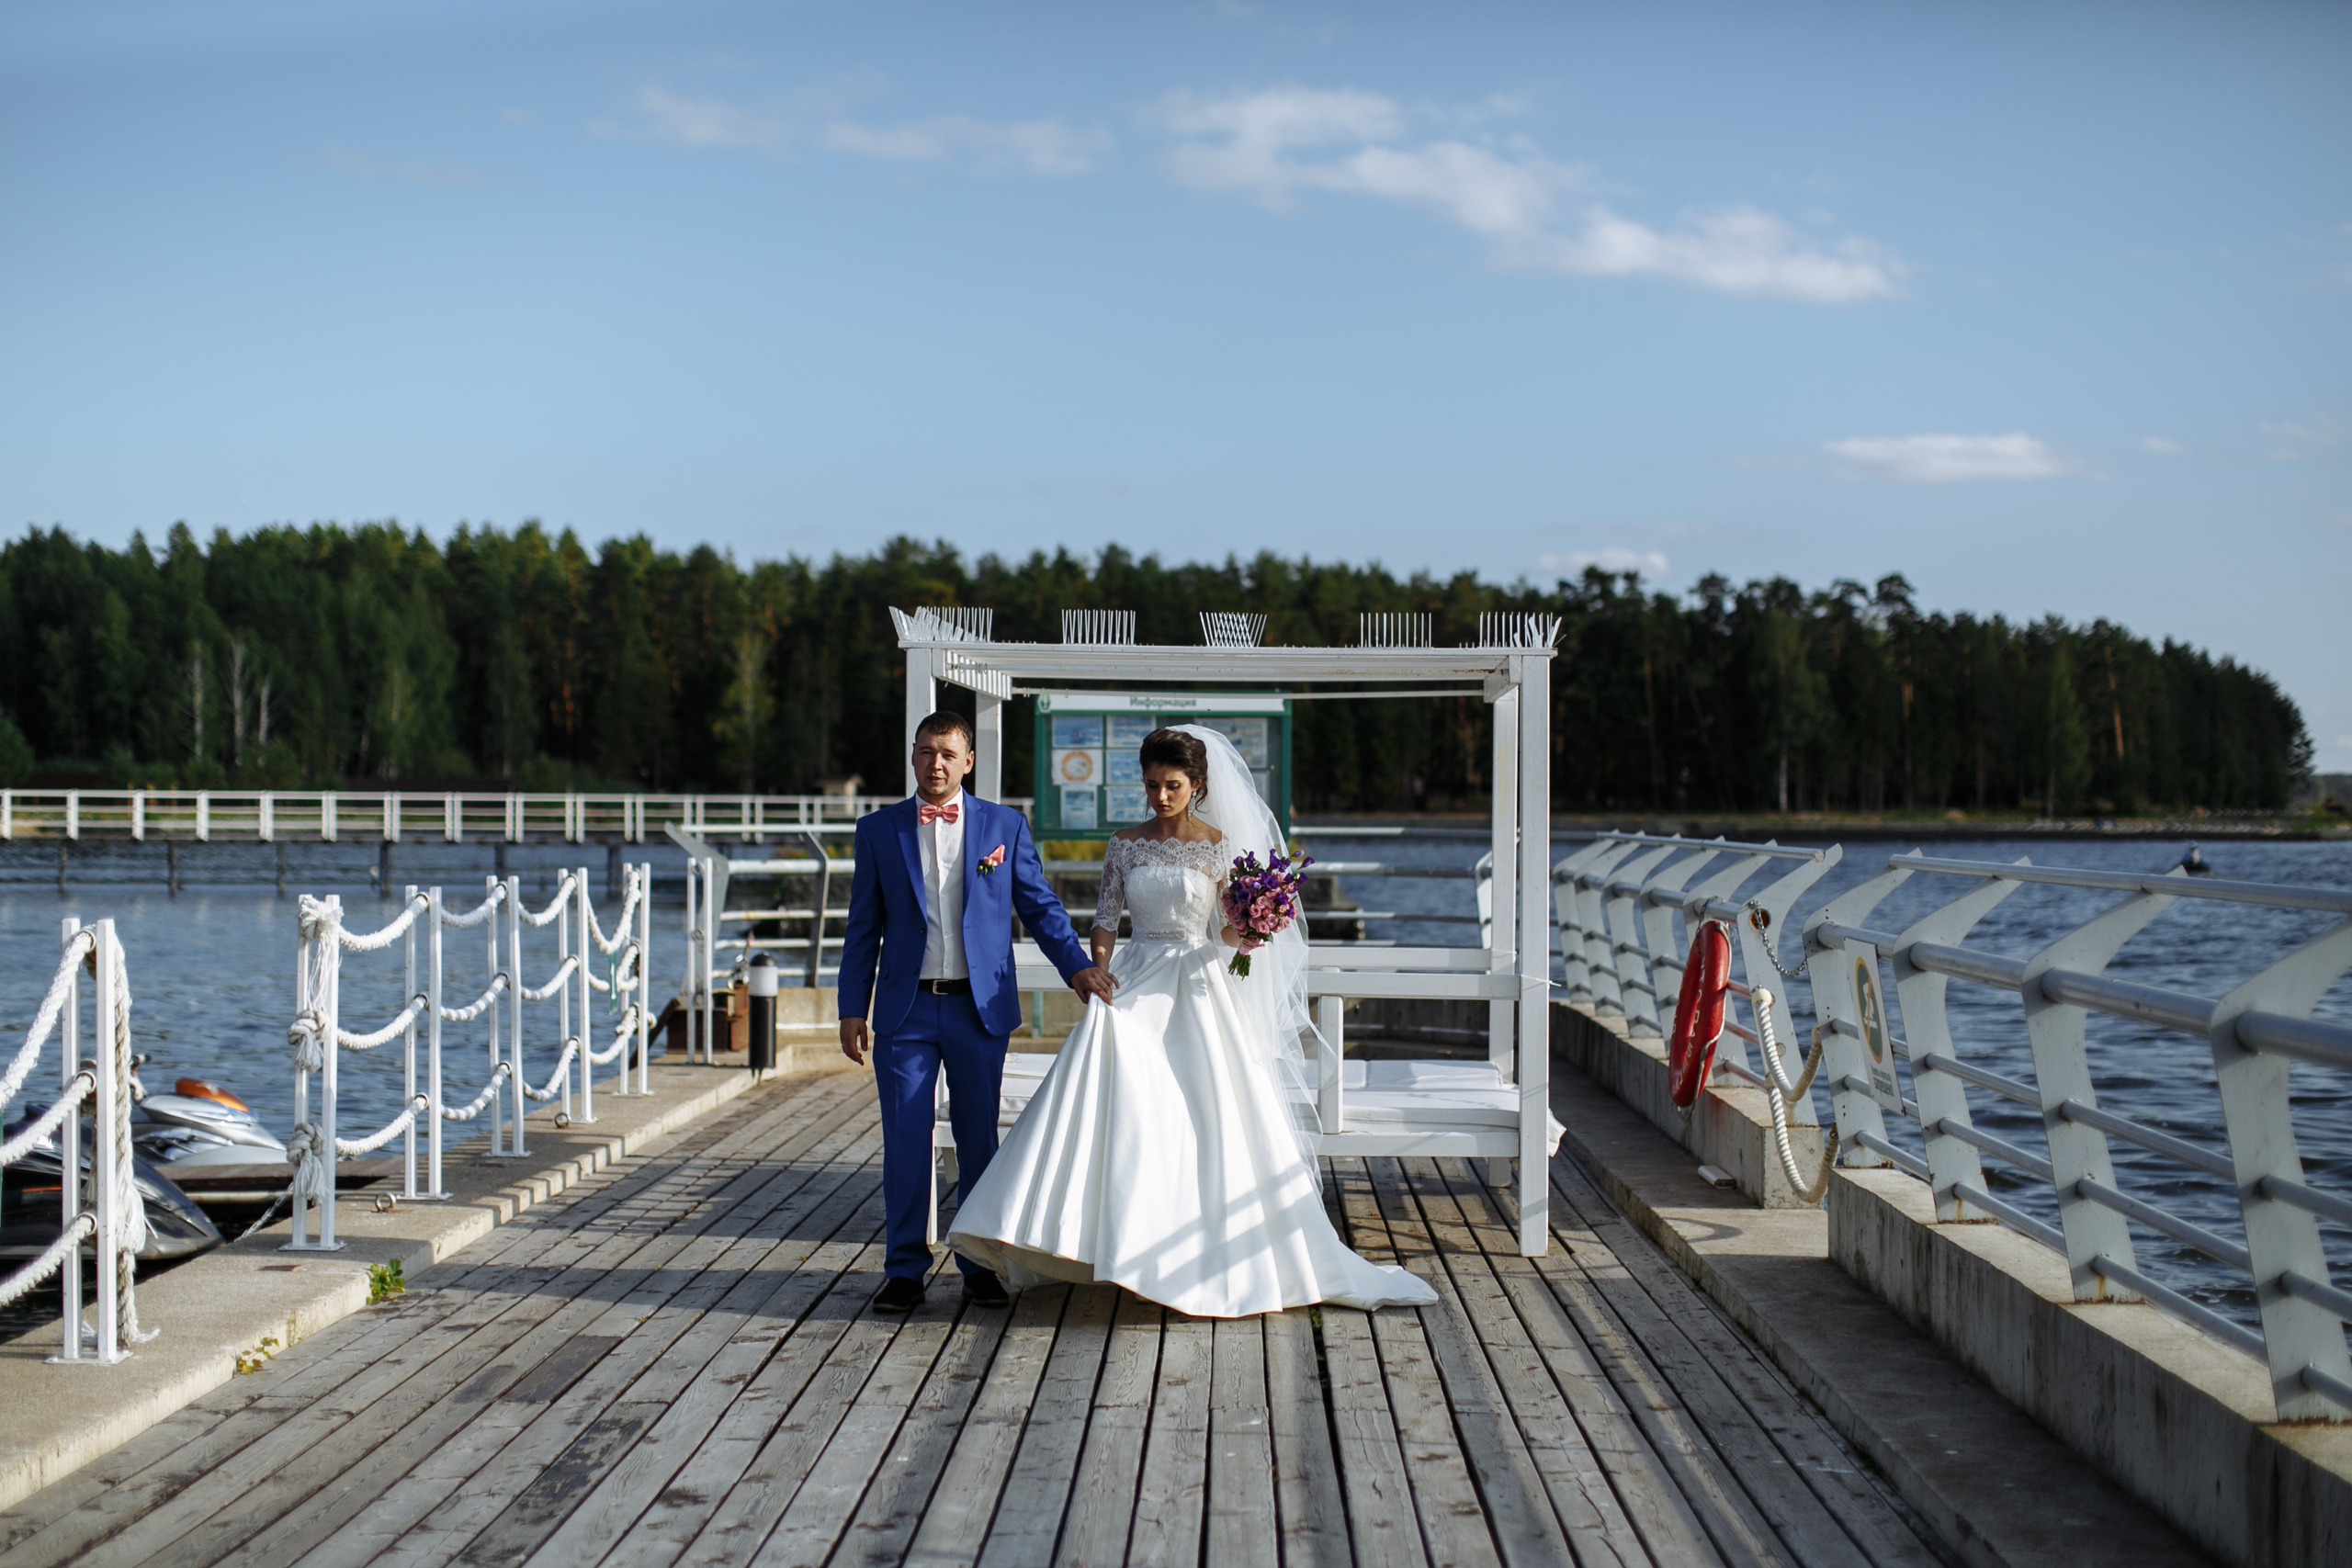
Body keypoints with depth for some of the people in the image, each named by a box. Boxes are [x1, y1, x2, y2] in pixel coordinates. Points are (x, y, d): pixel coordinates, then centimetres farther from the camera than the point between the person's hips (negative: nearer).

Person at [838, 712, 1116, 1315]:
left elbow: (1040, 905, 7)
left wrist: (1077, 965, -6)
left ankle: (979, 1265, 17)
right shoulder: (878, 830, 5)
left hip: (979, 1008, 0)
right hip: (905, 1010, 0)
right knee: (905, 1139, 1)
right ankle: (905, 1269, 10)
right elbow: (863, 927, 7)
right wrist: (853, 1008, 3)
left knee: (979, 1140, 7)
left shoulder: (1005, 825, 4)